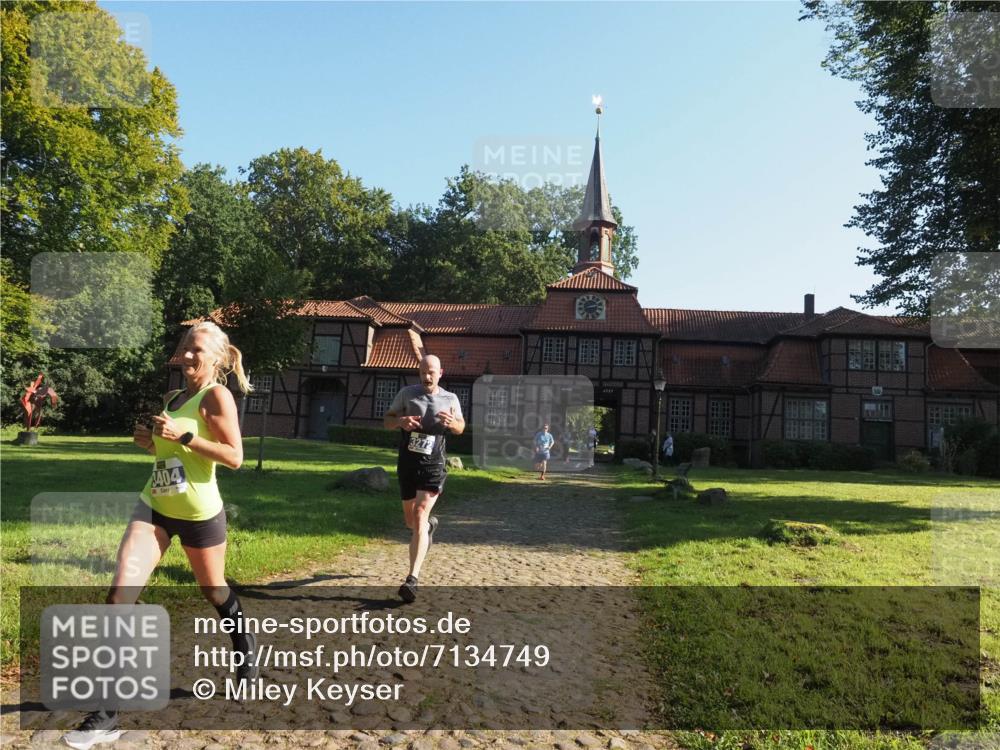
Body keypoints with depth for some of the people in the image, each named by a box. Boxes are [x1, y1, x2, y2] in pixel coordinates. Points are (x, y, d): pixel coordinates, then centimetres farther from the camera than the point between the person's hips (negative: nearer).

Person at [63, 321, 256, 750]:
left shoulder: (216, 396, -13)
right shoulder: (173, 398, 10)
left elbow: (234, 457, -20)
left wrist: (183, 437, -25)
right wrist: (151, 441, 3)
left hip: (199, 513, -6)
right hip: (154, 507, 6)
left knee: (214, 590, 13)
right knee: (121, 592, -9)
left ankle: (246, 649, 45)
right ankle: (107, 714, -3)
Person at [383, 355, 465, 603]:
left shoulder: (450, 399, 3)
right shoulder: (407, 393, 2)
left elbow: (461, 427, 13)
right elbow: (387, 420, 7)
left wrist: (452, 423, -12)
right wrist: (401, 421, -16)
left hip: (433, 466, -2)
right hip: (407, 463, 3)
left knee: (420, 516, -16)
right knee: (410, 520, 15)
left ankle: (412, 579, -16)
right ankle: (430, 524, 53)